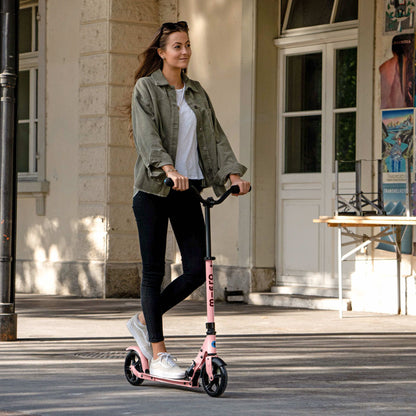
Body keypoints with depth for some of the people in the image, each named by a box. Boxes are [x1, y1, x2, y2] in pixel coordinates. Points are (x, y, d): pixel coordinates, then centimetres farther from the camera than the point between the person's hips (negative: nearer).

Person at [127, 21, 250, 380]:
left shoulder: (197, 93, 16)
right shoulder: (146, 88, -1)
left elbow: (215, 137, 10)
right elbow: (146, 135, -16)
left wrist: (233, 174, -6)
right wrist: (169, 169, -32)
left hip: (189, 189, 5)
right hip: (153, 189, -5)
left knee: (197, 269, -2)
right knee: (154, 271, -1)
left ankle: (143, 320, 19)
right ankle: (158, 355, 4)